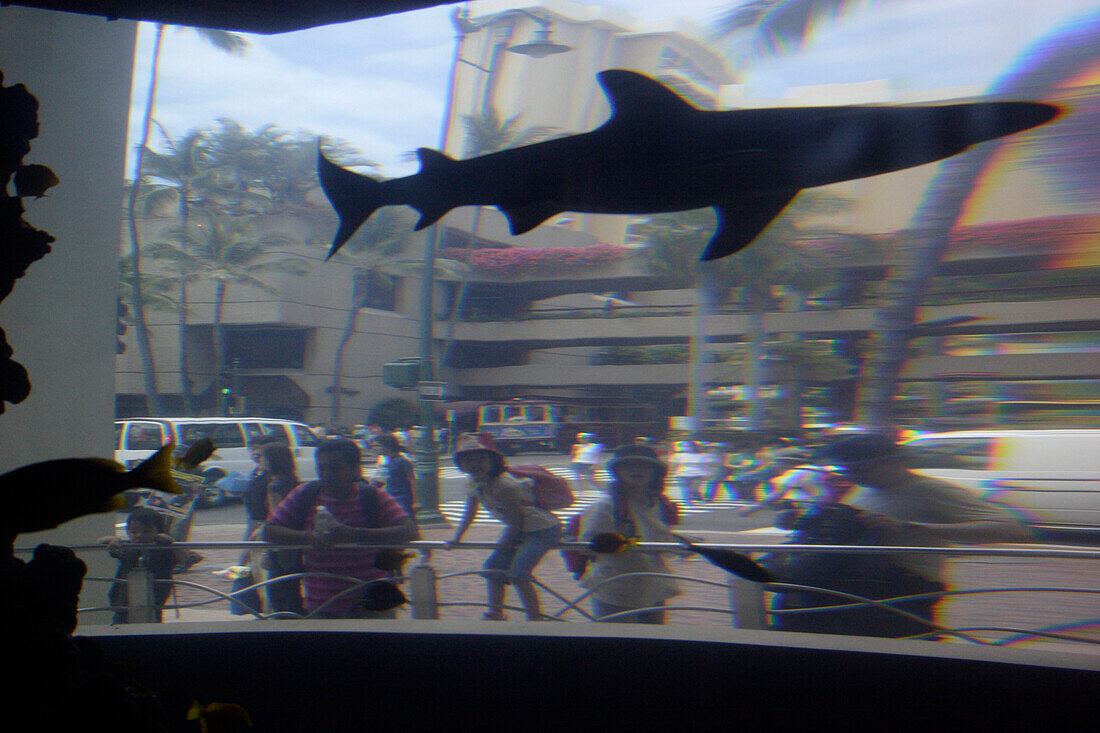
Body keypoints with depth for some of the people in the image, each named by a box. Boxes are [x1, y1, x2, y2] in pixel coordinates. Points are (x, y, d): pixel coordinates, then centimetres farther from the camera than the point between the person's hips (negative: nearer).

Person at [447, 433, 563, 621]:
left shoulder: (504, 485, -29)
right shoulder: (475, 482, -2)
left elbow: (515, 519, -21)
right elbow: (470, 512, 12)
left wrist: (506, 542, -8)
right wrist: (456, 538, 12)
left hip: (543, 529, -10)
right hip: (521, 530, 10)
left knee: (517, 573, -21)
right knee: (493, 567, 8)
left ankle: (536, 618, -11)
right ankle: (495, 613, 22)